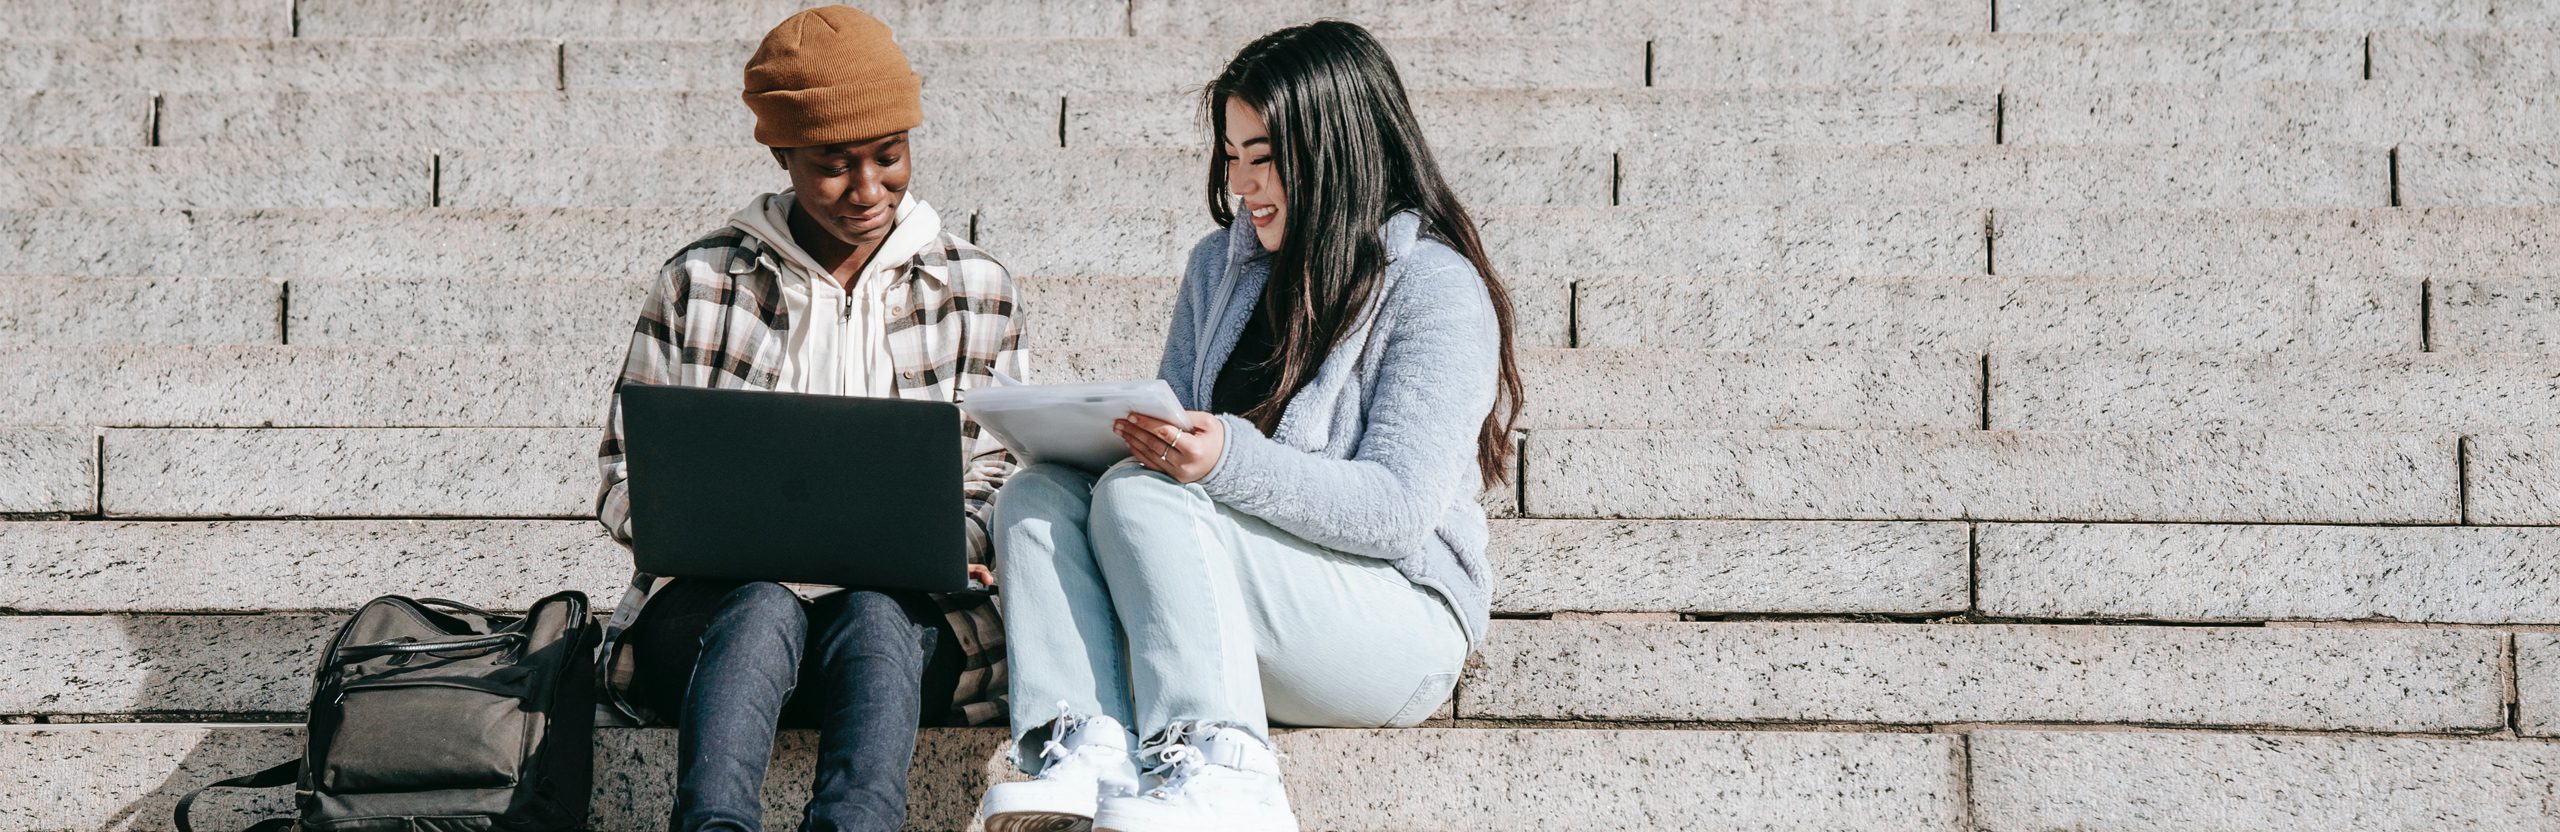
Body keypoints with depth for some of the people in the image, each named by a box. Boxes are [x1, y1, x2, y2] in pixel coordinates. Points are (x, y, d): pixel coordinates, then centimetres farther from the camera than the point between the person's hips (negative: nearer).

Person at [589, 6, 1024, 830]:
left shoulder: (975, 289, 14)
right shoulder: (698, 282, 10)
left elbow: (998, 482, 14)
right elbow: (624, 476, 10)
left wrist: (957, 538, -11)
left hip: (903, 613, 0)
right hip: (722, 600, 0)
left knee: (874, 616, -35)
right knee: (764, 609, -36)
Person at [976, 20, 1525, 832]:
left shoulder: (1437, 292, -9)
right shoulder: (1222, 264, 13)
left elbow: (1399, 510, -18)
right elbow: (1176, 426, 15)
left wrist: (1231, 460, -31)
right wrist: (1107, 429, -10)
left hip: (1398, 620, -7)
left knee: (1140, 495, -27)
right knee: (1035, 493, -13)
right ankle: (1084, 752, -35)